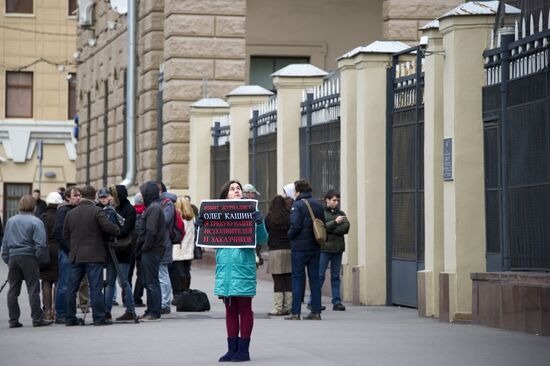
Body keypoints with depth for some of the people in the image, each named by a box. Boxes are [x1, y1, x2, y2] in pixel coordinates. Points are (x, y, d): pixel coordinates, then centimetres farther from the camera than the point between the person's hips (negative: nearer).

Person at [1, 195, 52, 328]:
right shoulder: (36, 222, -8)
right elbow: (40, 243, -13)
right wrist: (38, 257, 0)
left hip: (13, 257, 4)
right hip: (28, 257, -4)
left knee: (13, 290, 8)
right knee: (33, 289, -1)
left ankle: (13, 320, 8)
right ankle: (37, 319, -1)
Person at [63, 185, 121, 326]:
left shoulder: (70, 214, 8)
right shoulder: (97, 211, -8)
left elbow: (65, 235, 12)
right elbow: (108, 227, -18)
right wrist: (118, 231, 1)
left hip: (75, 256, 5)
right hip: (94, 256, -5)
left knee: (72, 288, 10)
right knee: (95, 287, -4)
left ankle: (70, 318, 12)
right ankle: (99, 318, -6)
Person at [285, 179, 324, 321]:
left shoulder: (298, 205, -10)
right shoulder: (318, 205, 10)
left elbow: (295, 225, -18)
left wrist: (290, 236, -1)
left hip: (299, 247, -6)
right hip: (315, 247, 6)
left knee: (297, 279, -1)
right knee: (314, 278, 8)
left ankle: (296, 312, -3)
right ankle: (316, 311, 7)